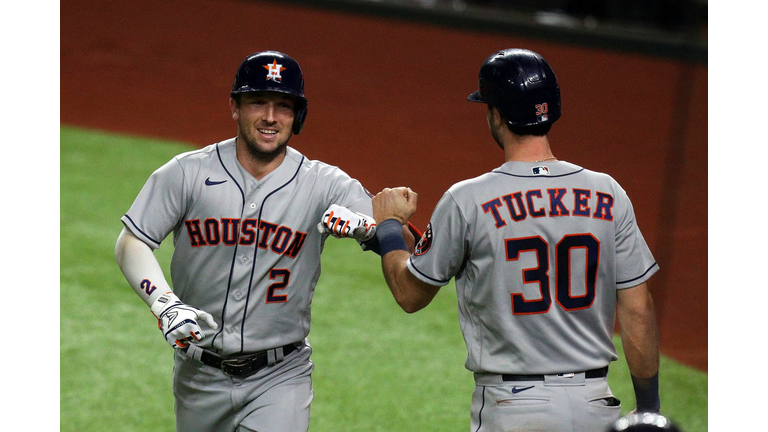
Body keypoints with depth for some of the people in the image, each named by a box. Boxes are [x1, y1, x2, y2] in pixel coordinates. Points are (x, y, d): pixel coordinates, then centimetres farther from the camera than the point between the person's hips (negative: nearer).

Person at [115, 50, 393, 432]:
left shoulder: (325, 185, -5)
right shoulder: (187, 174, -4)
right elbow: (130, 244, -6)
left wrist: (364, 226, -33)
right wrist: (164, 303, -24)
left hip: (279, 376, -1)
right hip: (200, 377, 1)